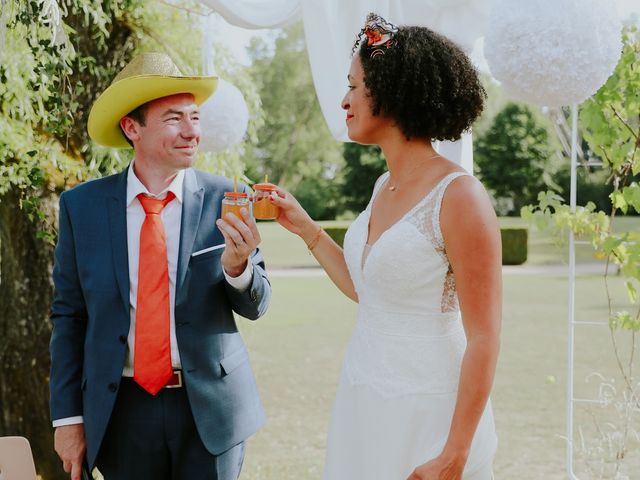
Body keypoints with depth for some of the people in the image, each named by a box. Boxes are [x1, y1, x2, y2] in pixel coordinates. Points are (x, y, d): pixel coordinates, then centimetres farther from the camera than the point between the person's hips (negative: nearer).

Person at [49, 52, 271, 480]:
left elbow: (255, 306, 0)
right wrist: (68, 417, 2)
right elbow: (69, 316, 3)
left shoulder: (223, 199, -5)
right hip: (122, 412, 1)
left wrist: (238, 267, -21)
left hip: (210, 409, 0)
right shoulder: (82, 206, -2)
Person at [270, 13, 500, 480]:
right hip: (365, 404, 8)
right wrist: (307, 230, 14)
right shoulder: (385, 188, 7)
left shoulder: (458, 196, -17)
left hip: (424, 417, -8)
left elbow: (484, 340, -16)